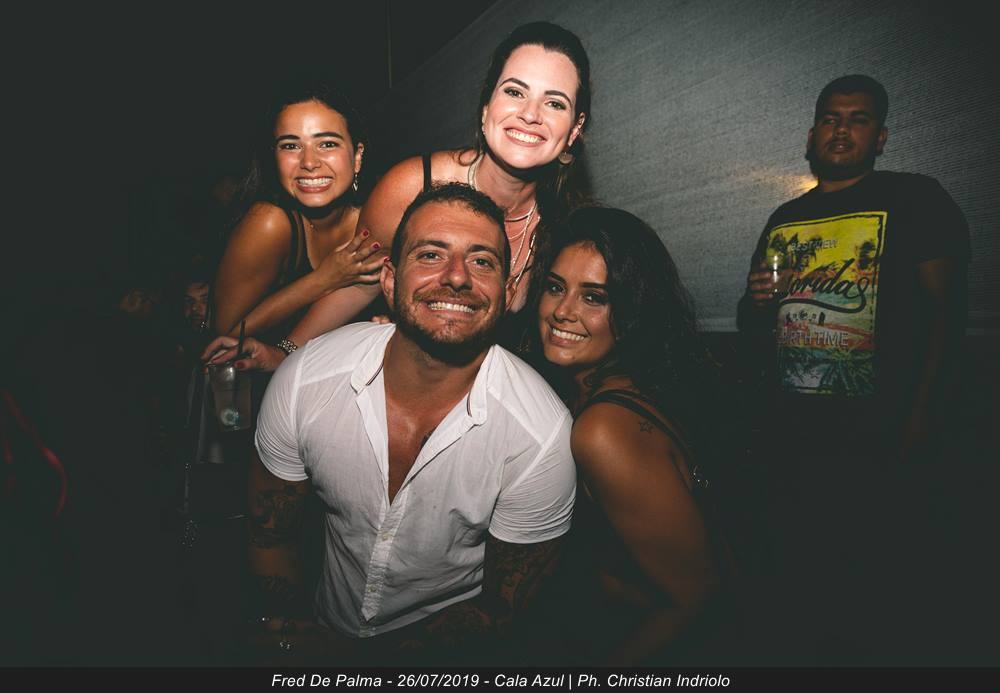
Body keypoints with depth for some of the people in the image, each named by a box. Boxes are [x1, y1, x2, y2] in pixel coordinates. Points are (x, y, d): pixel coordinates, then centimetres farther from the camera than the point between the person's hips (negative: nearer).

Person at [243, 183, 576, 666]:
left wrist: (356, 654, -13)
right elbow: (269, 534, -4)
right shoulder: (304, 378, -20)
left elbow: (502, 607, -13)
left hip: (446, 647, -3)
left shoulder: (541, 437, -27)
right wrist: (283, 633, -12)